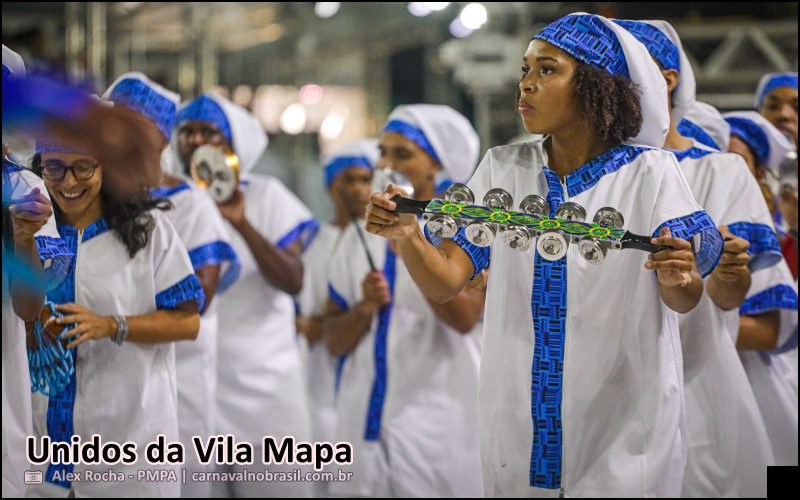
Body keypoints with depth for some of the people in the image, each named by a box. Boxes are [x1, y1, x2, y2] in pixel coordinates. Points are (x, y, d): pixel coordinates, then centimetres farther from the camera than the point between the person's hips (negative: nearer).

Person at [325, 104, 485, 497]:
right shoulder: (360, 235, 11)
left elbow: (465, 317, -20)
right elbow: (334, 342, 11)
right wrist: (365, 308, -9)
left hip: (437, 418, -4)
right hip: (366, 416, 4)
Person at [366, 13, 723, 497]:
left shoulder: (648, 172, -6)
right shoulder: (503, 168, 2)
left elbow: (684, 300, -12)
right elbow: (444, 280, -6)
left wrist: (679, 279, -35)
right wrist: (406, 236, -26)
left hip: (623, 419, -3)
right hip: (520, 417, 3)